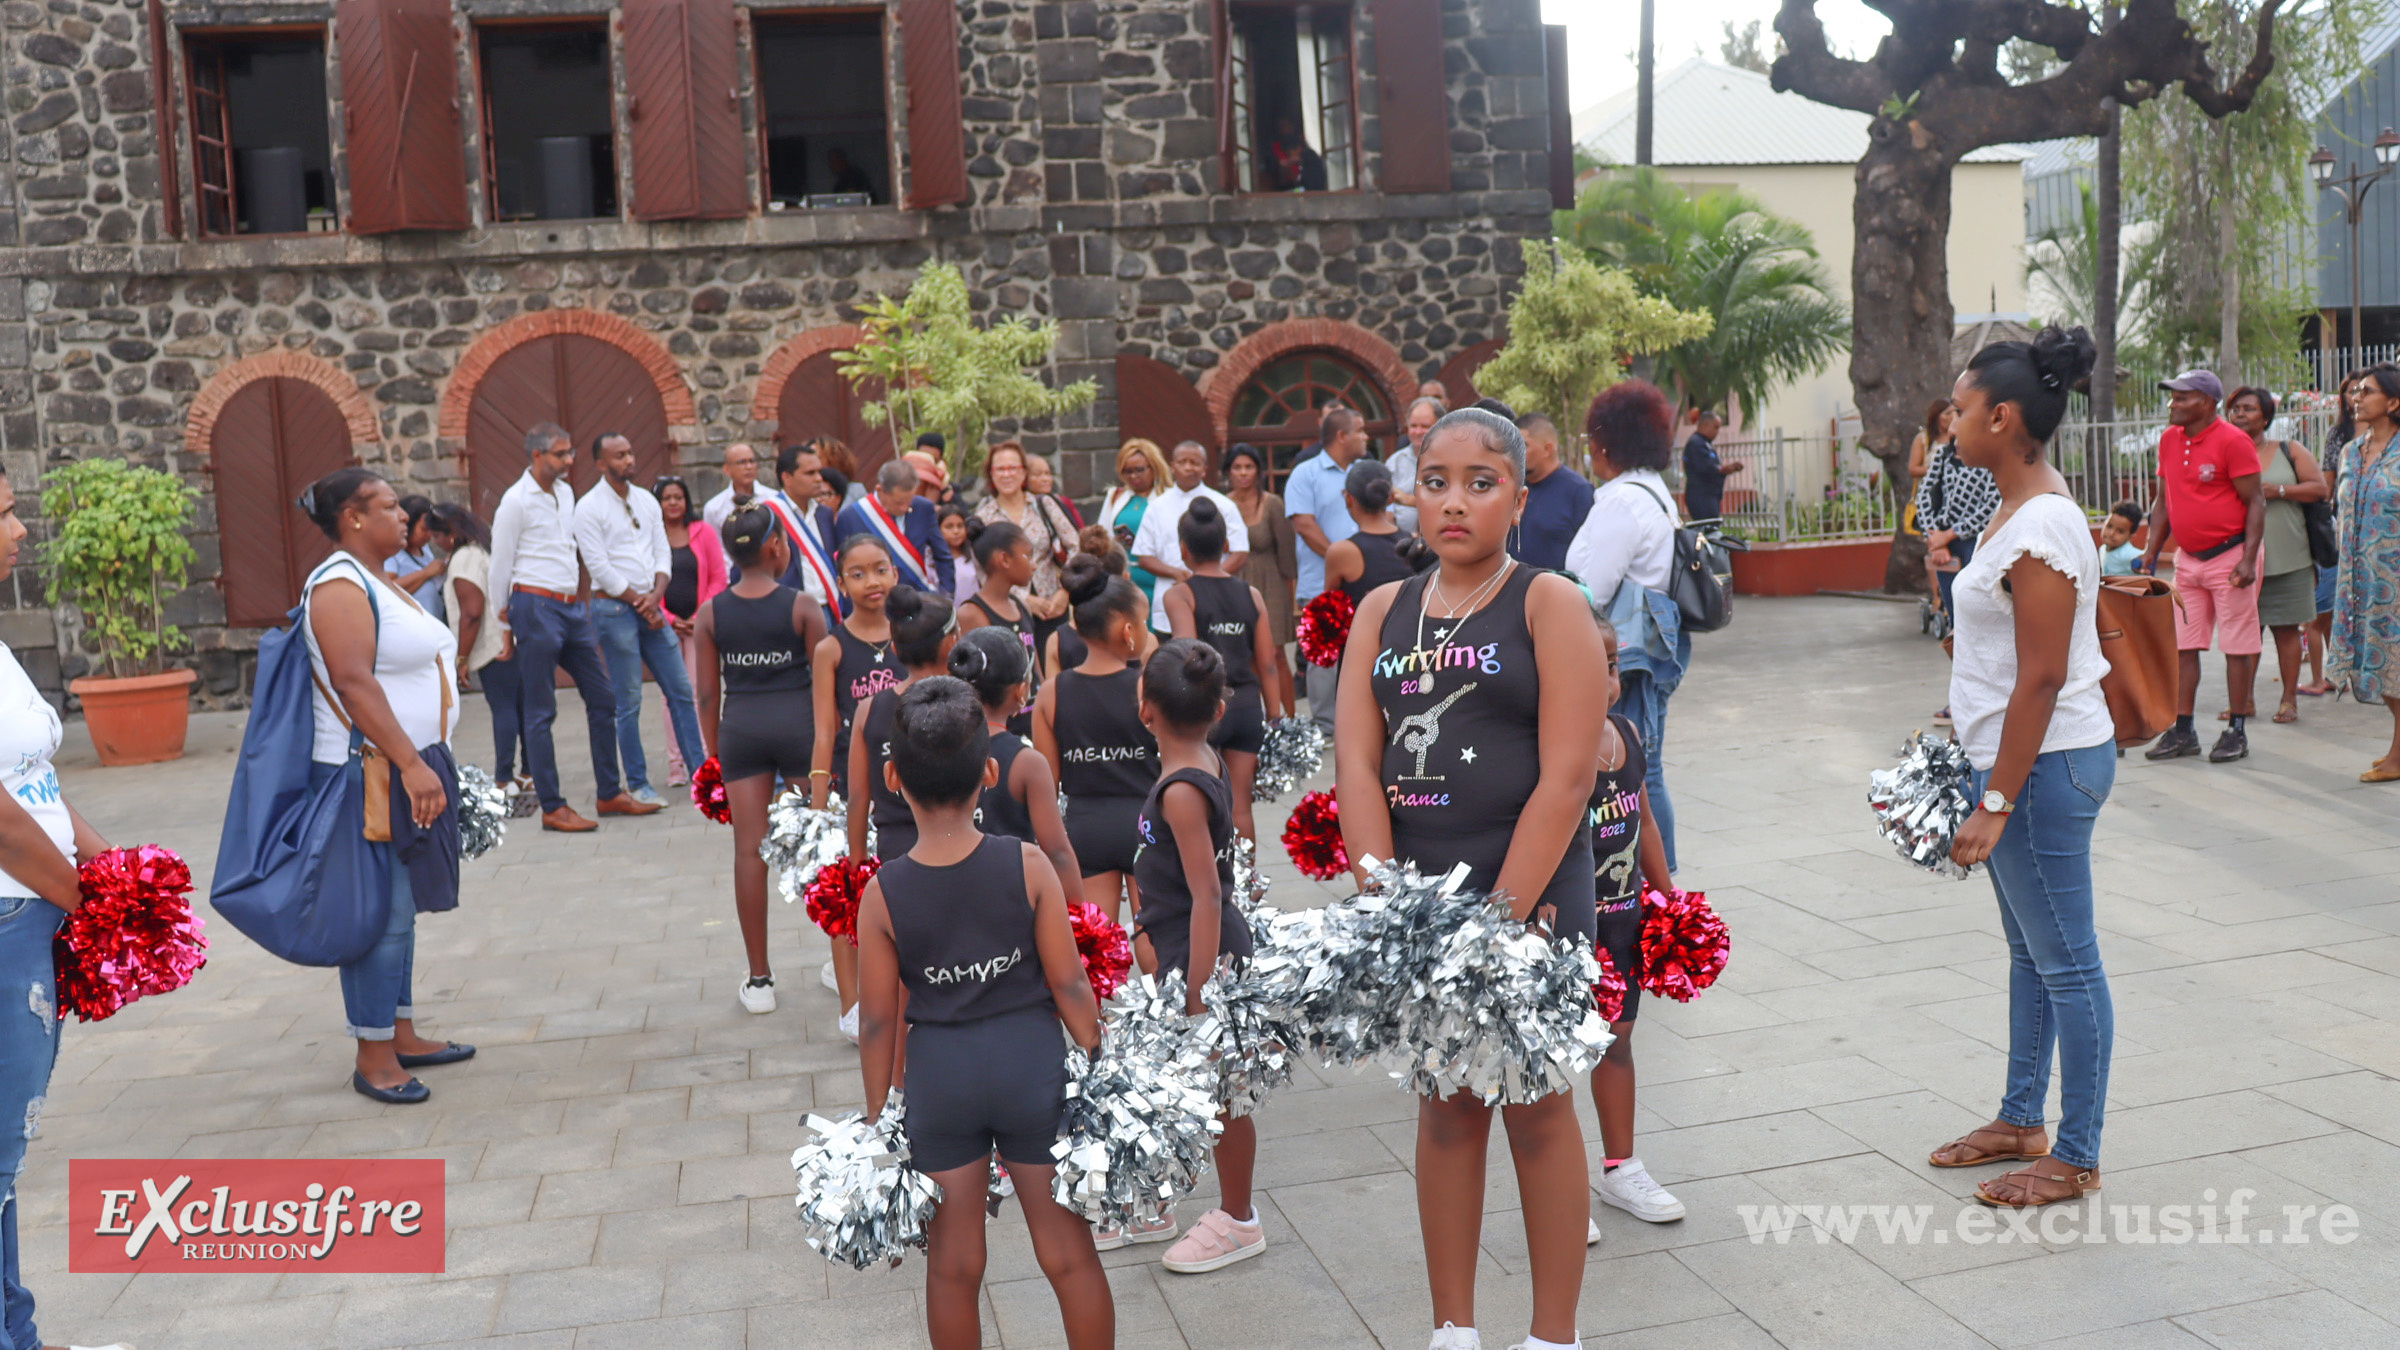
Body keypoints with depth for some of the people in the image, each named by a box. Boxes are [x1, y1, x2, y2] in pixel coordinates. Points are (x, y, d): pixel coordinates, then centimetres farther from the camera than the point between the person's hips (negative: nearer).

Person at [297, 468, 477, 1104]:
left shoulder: (379, 582, 17)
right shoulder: (339, 586, -14)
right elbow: (354, 682, -24)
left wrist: (426, 764, 23)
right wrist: (410, 764, -28)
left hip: (410, 768, 10)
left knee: (401, 907, 15)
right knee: (382, 914, -5)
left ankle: (402, 1035, 25)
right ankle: (372, 1056, 4)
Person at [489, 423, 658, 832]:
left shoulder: (565, 493, 14)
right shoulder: (516, 501, -8)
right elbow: (500, 567, -5)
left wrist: (581, 603, 18)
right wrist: (505, 626, -3)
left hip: (573, 607, 8)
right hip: (536, 606, -8)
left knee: (602, 697, 9)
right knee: (540, 711, -2)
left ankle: (610, 794, 17)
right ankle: (552, 808, 3)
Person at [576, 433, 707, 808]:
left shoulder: (646, 500, 11)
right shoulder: (589, 507, -7)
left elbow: (663, 553, 9)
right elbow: (600, 568, -11)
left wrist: (655, 596, -8)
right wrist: (640, 603, -10)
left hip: (650, 606, 6)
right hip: (613, 607, -6)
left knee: (681, 689, 4)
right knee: (628, 700, -2)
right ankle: (637, 784, 6)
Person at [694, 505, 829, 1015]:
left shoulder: (710, 614, 0)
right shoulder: (802, 607, -7)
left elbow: (708, 692, 3)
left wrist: (714, 752, 13)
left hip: (740, 728, 2)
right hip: (798, 723, -2)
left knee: (750, 849, 5)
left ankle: (759, 979, 9)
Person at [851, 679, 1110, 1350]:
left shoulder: (882, 894, -13)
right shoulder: (1028, 865, -15)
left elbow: (878, 1021, -6)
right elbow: (1068, 982, -9)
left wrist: (878, 1113, 7)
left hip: (938, 1074, 1)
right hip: (1032, 1066, 0)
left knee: (953, 1267, 16)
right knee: (1069, 1255, 14)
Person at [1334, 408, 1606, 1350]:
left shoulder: (1548, 603, -5)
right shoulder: (1383, 612, 8)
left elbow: (1566, 777, -12)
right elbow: (1356, 763, 1)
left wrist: (1499, 919, -17)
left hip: (1529, 890, -4)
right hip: (1414, 893, 4)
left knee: (1537, 1110, 6)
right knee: (1446, 1108, 14)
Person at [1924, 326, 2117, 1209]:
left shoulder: (2041, 526, -21)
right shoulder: (2020, 510, 10)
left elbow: (2042, 678, -23)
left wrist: (1996, 803, -21)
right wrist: (1986, 781, 21)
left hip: (2046, 766, -10)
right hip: (2017, 757, 10)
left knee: (2066, 963, 2)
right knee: (2030, 950, 20)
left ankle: (2076, 1161, 14)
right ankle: (2021, 1121, 34)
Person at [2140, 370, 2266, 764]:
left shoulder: (2232, 441, -12)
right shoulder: (2169, 440, 7)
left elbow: (2255, 501, -12)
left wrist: (2248, 559, -19)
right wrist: (2152, 551, 10)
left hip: (2230, 554, -6)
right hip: (2188, 558, 7)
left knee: (2238, 646, 1)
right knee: (2185, 645, 7)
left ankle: (2237, 731, 9)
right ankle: (2183, 731, 13)